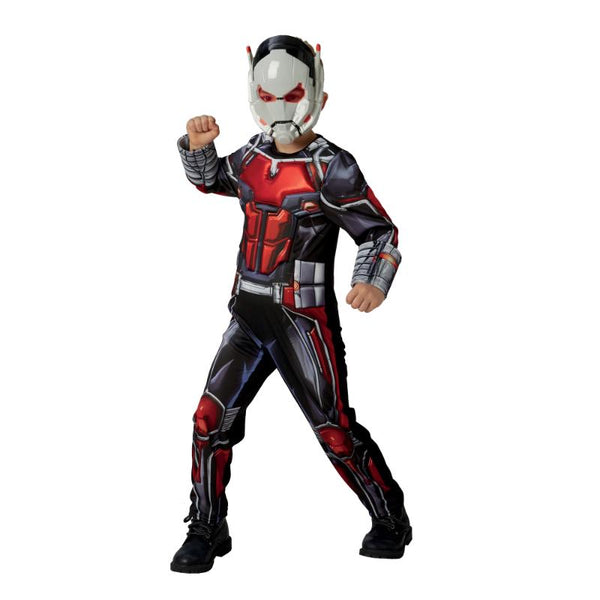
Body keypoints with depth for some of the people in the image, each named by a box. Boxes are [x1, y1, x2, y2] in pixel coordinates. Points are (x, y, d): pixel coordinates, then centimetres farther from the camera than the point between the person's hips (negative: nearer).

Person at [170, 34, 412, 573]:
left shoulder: (331, 168, -11)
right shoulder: (253, 156, 8)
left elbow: (381, 232, -9)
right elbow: (207, 178, 25)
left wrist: (373, 281, -28)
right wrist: (198, 145, 3)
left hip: (302, 319, -6)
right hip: (247, 316, 6)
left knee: (335, 429, -1)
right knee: (211, 420, 2)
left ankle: (392, 522, 20)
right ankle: (207, 530, 18)